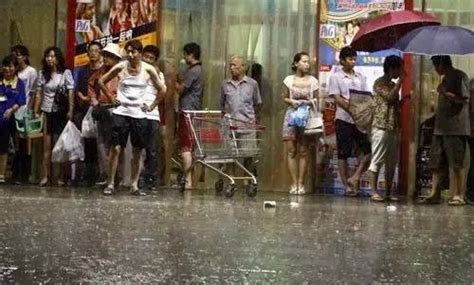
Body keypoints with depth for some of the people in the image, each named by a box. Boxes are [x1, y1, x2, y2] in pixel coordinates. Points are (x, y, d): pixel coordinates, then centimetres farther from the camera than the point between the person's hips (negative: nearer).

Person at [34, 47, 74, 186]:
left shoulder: (66, 73, 1)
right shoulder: (42, 74, 9)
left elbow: (71, 93, -3)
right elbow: (39, 94, 11)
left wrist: (70, 111, -10)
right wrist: (36, 111, 6)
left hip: (61, 112, -2)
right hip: (47, 112, 2)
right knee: (47, 145, -1)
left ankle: (61, 176, 6)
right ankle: (45, 176, 0)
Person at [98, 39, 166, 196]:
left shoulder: (148, 70, -1)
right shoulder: (120, 67, -2)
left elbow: (162, 89, 11)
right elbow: (101, 81, 10)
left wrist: (152, 106, 6)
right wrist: (111, 98, 4)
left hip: (139, 114, 1)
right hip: (121, 112, -1)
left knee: (137, 152, 4)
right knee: (115, 148, -8)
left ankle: (134, 186, 11)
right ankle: (110, 184, -3)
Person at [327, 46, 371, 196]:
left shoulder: (361, 77, 13)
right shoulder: (336, 77, 0)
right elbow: (337, 99, -9)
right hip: (344, 119, -4)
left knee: (368, 150, -4)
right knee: (343, 153, 0)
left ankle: (355, 177, 4)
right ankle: (347, 185, 6)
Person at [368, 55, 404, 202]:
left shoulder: (394, 85, 20)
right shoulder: (379, 83, -5)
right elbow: (390, 96, -19)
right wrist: (401, 80, -12)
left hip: (394, 128, 9)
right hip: (381, 127, -9)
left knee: (392, 163, 7)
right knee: (377, 161, -7)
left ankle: (389, 193, 11)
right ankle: (374, 192, -7)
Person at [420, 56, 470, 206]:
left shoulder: (460, 76, -5)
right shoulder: (445, 79, 21)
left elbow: (465, 100, -13)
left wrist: (445, 93, -15)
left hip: (455, 127, -9)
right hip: (440, 127, 9)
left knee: (456, 163, -5)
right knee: (435, 162, 5)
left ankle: (459, 195, -1)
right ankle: (435, 194, 7)